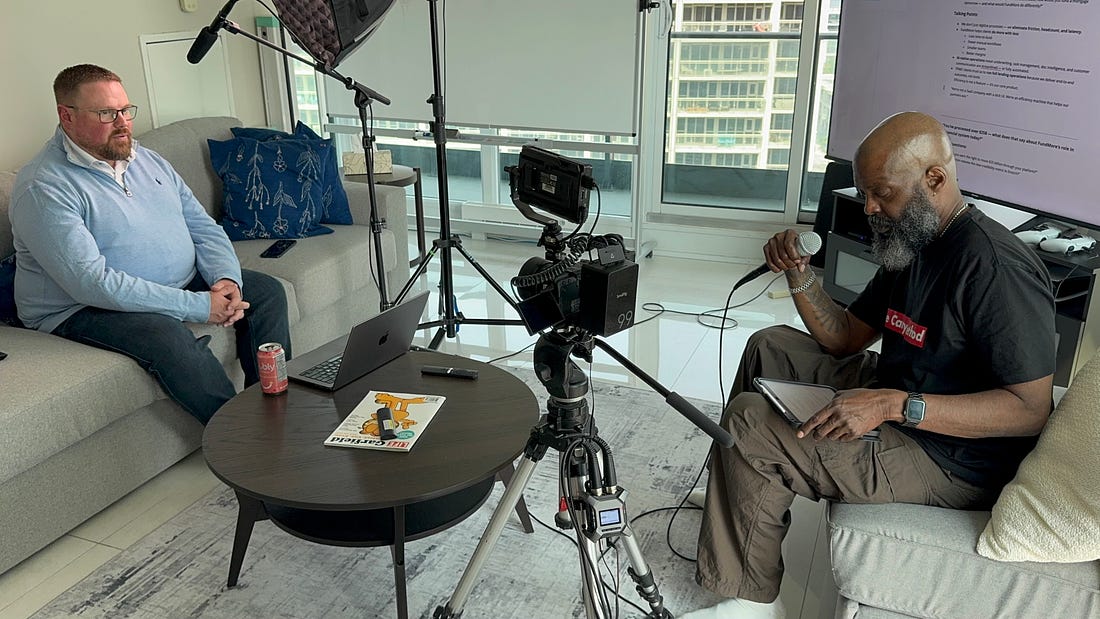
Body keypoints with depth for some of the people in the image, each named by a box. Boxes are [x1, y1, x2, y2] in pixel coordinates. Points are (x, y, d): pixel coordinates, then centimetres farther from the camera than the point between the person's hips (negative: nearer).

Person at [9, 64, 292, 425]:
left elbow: (204, 228, 8)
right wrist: (199, 306, -30)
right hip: (84, 310, -8)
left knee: (266, 292, -3)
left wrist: (226, 278, -15)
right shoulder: (44, 188, -17)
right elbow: (92, 283, -27)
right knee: (168, 335, -36)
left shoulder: (147, 161, 10)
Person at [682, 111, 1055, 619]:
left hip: (949, 460, -10)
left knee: (749, 423, -18)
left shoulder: (994, 265, -25)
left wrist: (894, 405, -35)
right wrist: (798, 274, -5)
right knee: (769, 347, 13)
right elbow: (845, 338, 11)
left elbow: (1030, 409, -27)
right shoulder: (910, 245, 6)